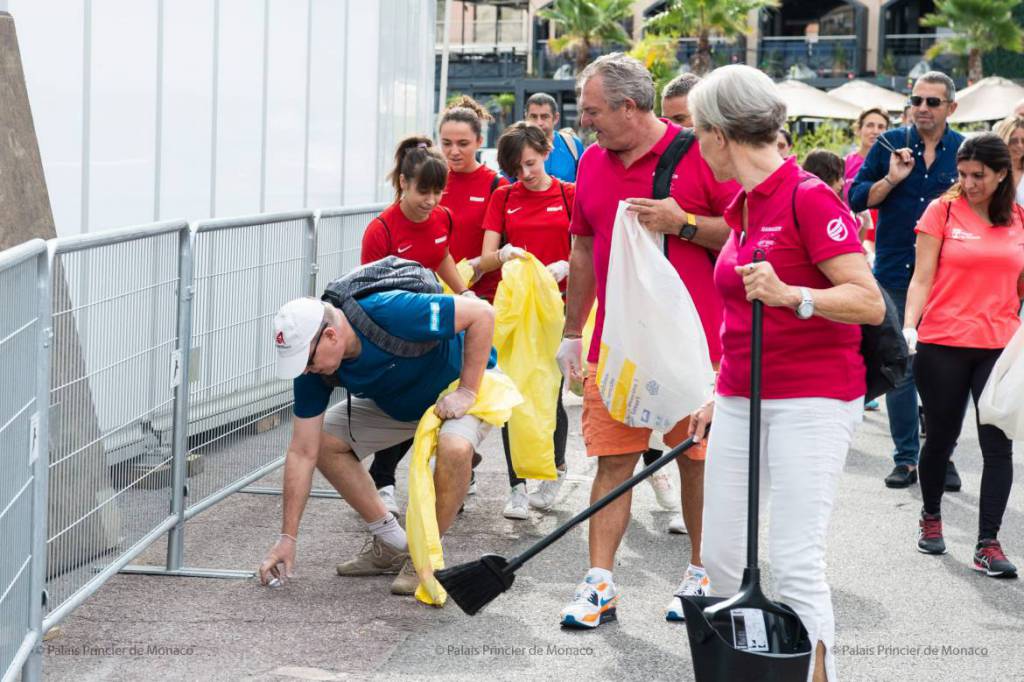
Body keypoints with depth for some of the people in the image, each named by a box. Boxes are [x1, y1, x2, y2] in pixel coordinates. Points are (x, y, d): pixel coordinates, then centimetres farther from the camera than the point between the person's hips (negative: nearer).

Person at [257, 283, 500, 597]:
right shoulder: (311, 363, -19)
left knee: (454, 447, -37)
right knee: (326, 441, -6)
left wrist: (467, 391, -29)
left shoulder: (392, 314, -39)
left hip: (466, 382, -6)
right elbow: (303, 453, -15)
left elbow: (482, 313, -31)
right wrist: (287, 538, -15)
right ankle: (392, 544, 7)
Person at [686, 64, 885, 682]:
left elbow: (869, 301, -18)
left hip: (811, 402, -8)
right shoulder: (743, 208, 13)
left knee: (796, 565, -12)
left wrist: (792, 295, -32)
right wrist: (722, 398, 23)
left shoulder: (809, 197, -13)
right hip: (742, 401, 8)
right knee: (721, 559, 7)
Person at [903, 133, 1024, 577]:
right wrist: (908, 325, -16)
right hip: (943, 345, -2)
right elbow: (922, 278, -3)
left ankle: (988, 544, 0)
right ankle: (931, 519, 33)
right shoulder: (943, 211, -1)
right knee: (942, 437, 10)